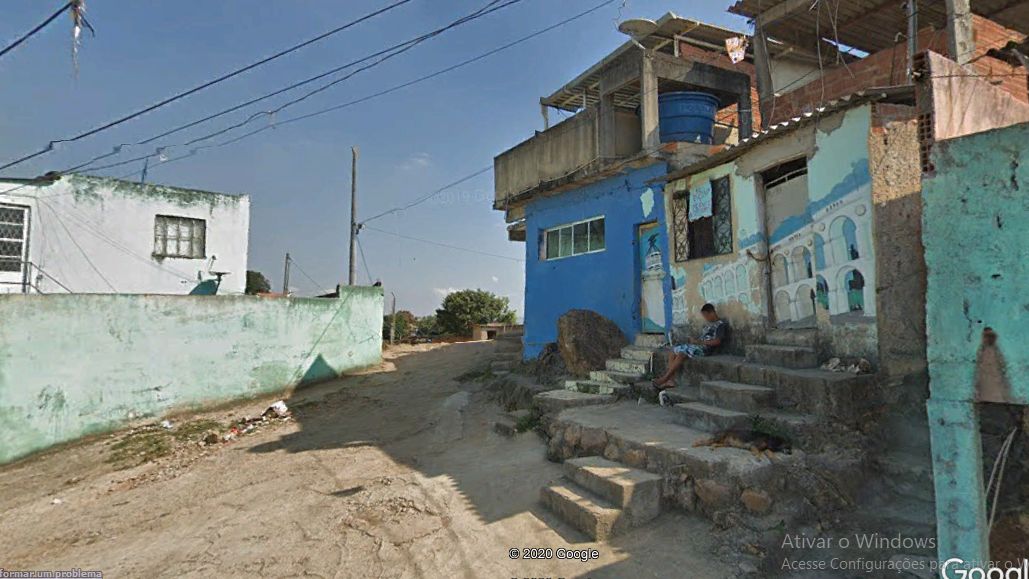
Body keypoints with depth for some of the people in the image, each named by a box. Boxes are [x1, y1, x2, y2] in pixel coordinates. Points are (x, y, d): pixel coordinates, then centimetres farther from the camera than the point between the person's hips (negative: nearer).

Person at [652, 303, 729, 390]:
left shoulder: (721, 324, -2)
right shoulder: (708, 325, 26)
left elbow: (717, 341, -15)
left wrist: (699, 341, -15)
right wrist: (694, 340, 2)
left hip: (706, 349, -9)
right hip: (697, 346, 9)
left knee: (681, 354, -30)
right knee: (673, 351, -9)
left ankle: (664, 379, -25)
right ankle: (671, 380, -19)